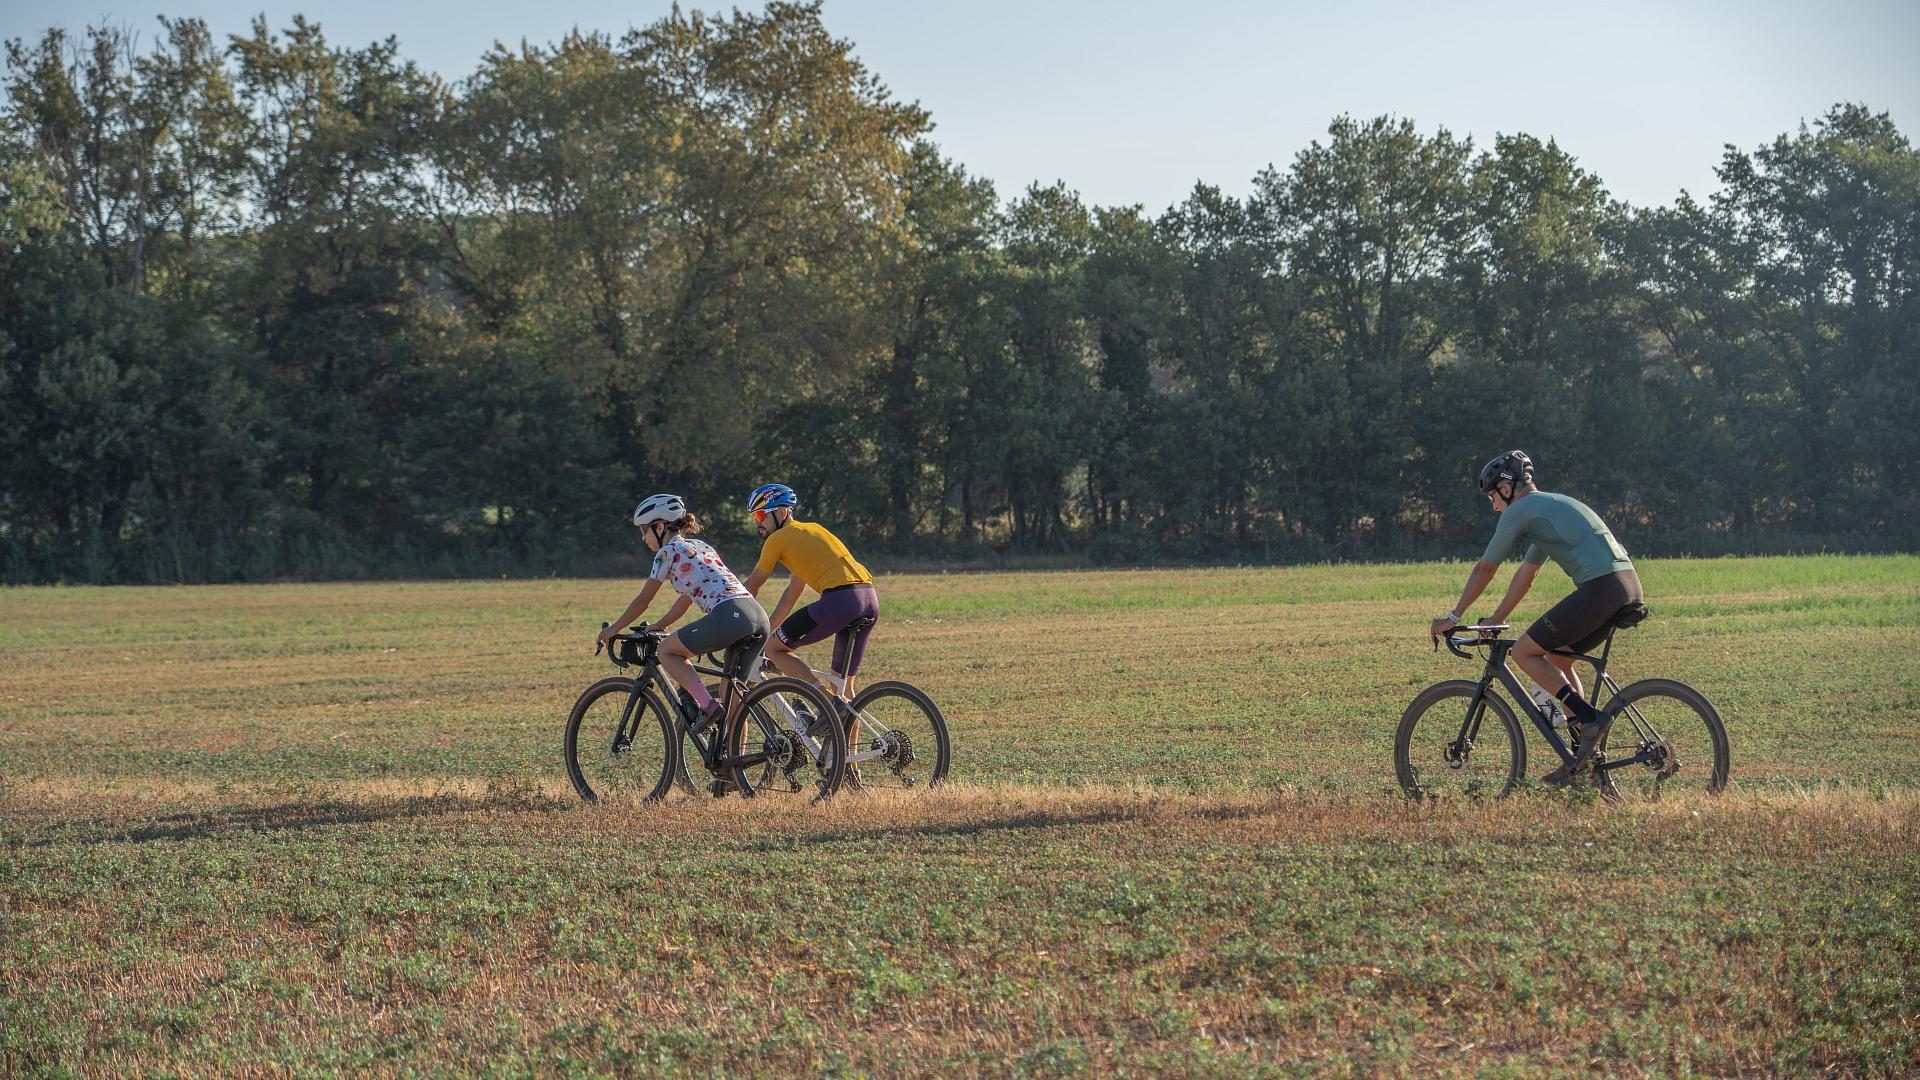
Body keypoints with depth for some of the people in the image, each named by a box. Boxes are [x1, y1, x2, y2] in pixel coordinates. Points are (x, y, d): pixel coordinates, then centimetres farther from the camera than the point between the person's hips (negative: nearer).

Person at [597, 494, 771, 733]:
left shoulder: (668, 551, 7)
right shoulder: (700, 546, 30)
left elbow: (643, 601, 13)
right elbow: (687, 598, 37)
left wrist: (613, 628, 25)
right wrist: (658, 626, 42)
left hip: (729, 615, -8)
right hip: (760, 617, 8)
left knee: (667, 651, 8)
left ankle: (707, 705, -6)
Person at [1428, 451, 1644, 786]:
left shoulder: (1519, 511, 3)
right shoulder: (1553, 506, 30)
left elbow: (1484, 569, 7)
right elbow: (1526, 574, 37)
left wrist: (1453, 617, 17)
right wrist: (1495, 620, 40)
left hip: (1600, 589, -9)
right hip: (1631, 587, 9)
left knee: (1524, 652, -1)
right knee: (1557, 658, 20)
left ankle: (1589, 719, -10)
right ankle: (1583, 756, 16)